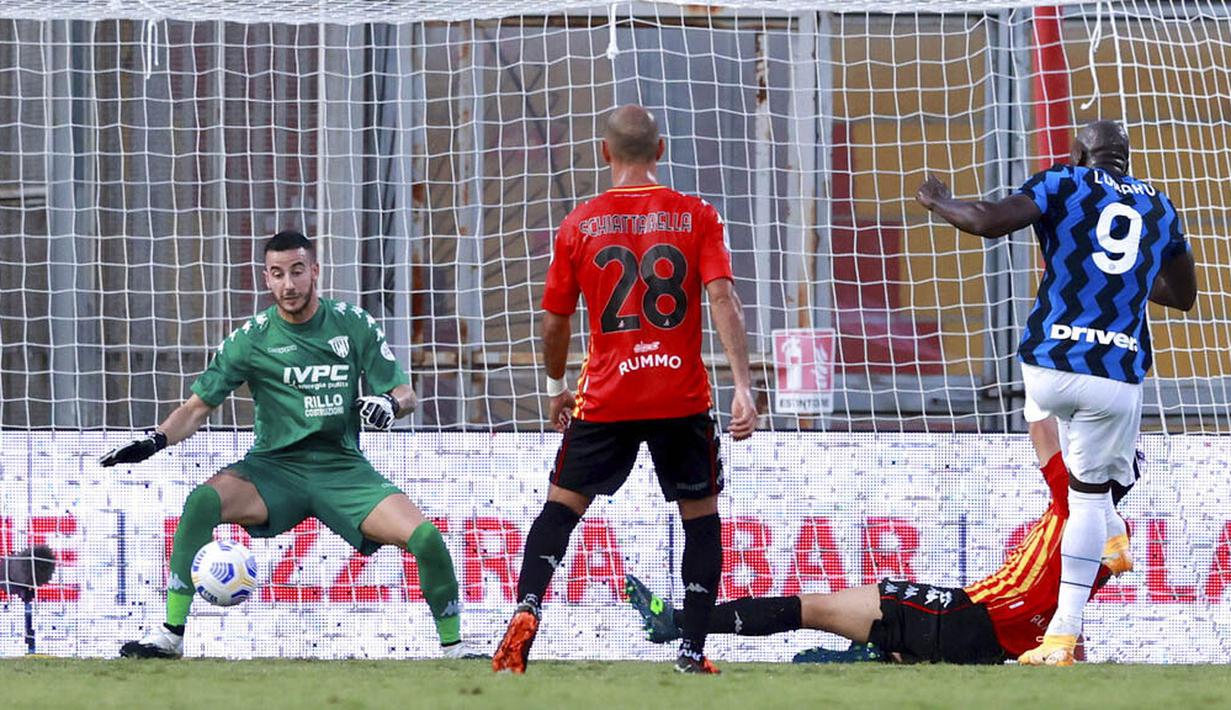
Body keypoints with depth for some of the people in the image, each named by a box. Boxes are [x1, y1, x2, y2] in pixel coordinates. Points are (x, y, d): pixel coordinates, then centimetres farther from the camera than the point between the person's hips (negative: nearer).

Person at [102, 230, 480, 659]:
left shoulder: (354, 326, 2)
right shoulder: (252, 339, 0)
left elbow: (405, 395, 4)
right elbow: (199, 407, 2)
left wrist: (390, 404, -20)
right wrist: (158, 440, -16)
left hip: (343, 468, 0)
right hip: (275, 467, 0)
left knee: (426, 538, -20)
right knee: (202, 502, -30)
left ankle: (453, 645, 2)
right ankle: (171, 634, -25)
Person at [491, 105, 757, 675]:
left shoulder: (579, 224, 3)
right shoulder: (696, 217, 1)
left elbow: (553, 322, 7)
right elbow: (722, 298, -11)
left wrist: (556, 386, 24)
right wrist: (743, 386, -16)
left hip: (606, 397, 0)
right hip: (682, 398, 0)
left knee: (562, 505, 14)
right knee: (701, 514, 13)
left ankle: (526, 611, -7)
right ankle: (693, 651, 5)